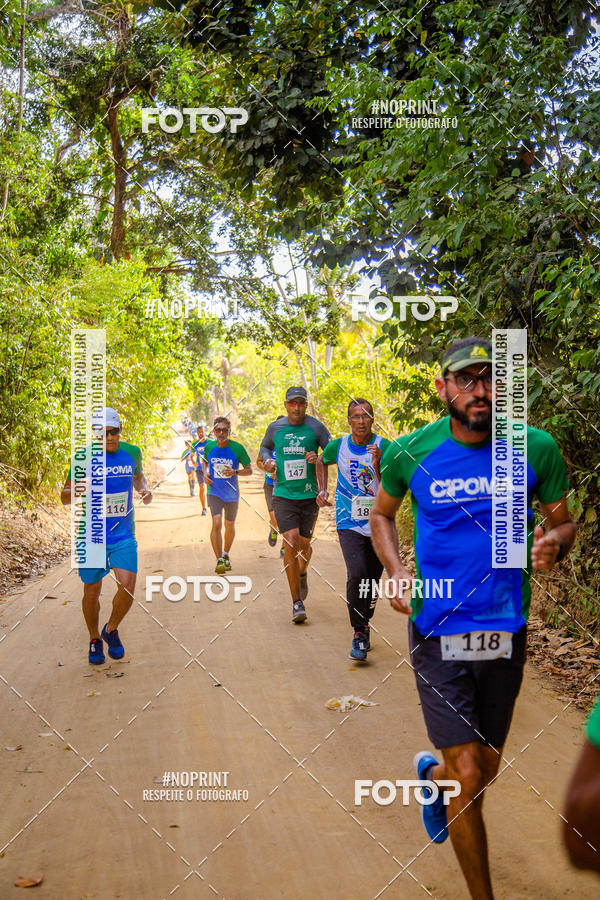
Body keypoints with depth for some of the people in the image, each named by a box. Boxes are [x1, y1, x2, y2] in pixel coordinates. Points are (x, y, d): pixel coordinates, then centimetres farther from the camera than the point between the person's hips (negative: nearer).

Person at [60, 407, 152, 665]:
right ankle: (95, 640, 34)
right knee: (92, 592, 9)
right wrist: (76, 490, -27)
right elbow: (64, 498, -4)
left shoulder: (132, 452, 1)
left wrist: (144, 490, 2)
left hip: (124, 536, 1)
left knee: (127, 586, -13)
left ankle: (111, 630, 17)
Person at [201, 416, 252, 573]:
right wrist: (205, 473, 0)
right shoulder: (209, 447, -4)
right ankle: (219, 560, -11)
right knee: (216, 523, -18)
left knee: (230, 526, 14)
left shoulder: (237, 448, -12)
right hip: (214, 492, 0)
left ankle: (226, 554, 38)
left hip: (231, 494, 0)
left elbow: (249, 470, -4)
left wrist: (235, 472, -23)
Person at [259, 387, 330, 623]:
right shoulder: (275, 427, 3)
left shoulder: (316, 427, -3)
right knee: (291, 542, -14)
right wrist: (268, 460, 1)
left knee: (304, 544, 11)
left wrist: (319, 459, -19)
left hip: (309, 495, 1)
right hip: (283, 494, 0)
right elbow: (265, 447, 22)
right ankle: (297, 602, -6)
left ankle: (302, 574, 48)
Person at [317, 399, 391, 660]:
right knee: (357, 575, -19)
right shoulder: (338, 446, 0)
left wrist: (377, 464, -24)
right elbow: (321, 462, 24)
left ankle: (363, 625, 30)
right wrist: (322, 490, 14)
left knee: (372, 581, 7)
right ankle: (359, 634, -7)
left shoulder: (384, 446, -6)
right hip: (349, 524, 0)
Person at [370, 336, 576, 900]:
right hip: (437, 632, -2)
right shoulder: (411, 453, -9)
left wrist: (555, 543, -19)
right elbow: (381, 514, 9)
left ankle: (431, 773, 55)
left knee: (487, 767, 19)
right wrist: (395, 570, -8)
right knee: (468, 777, -6)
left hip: (505, 630, 2)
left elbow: (562, 522, 5)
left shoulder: (536, 448, -8)